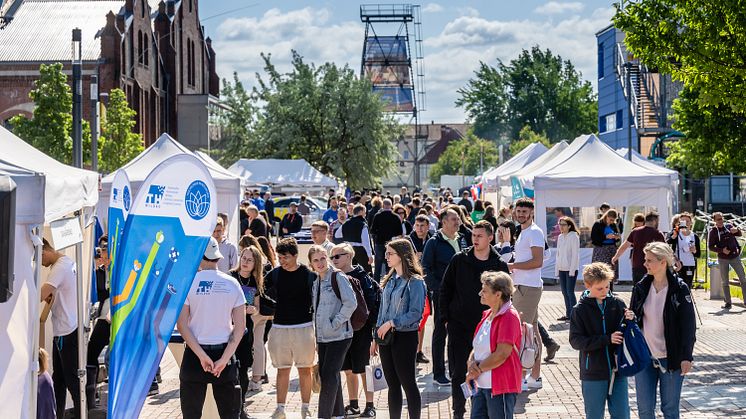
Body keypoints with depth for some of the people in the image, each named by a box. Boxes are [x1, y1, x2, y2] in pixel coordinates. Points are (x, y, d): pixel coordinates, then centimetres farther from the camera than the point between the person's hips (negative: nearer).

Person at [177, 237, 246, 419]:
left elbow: (181, 324, -10)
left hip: (194, 354, -2)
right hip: (224, 352, 2)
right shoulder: (231, 283, 1)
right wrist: (224, 359, -7)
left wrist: (202, 356, -11)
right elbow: (240, 326, -4)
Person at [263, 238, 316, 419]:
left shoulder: (309, 275, -4)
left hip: (303, 327, -2)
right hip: (279, 328, 2)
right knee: (282, 369, 6)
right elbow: (263, 291, 19)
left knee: (304, 369, 4)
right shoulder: (274, 274, 2)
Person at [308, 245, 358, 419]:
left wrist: (335, 323, -16)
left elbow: (351, 303, -18)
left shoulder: (338, 277, -10)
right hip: (322, 337, 8)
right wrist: (317, 330, 13)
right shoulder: (316, 283, 14)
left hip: (338, 336, -8)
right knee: (325, 375, 12)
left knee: (329, 375, -10)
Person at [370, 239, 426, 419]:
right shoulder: (389, 280, 12)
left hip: (405, 337, -7)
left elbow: (415, 313, -17)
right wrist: (376, 338, 15)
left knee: (408, 383, -1)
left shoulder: (415, 282, -11)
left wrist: (391, 323, -19)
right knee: (392, 384, 12)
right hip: (386, 337, 7)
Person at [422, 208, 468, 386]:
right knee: (440, 333, 2)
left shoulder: (461, 241, 11)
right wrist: (438, 288, -16)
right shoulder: (434, 243, -7)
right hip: (442, 296, -5)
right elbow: (426, 269, -9)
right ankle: (438, 374, 9)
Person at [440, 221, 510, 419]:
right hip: (459, 326, 0)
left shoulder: (499, 265, 0)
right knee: (458, 373, 2)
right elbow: (446, 289, 5)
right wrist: (446, 318, 0)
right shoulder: (459, 260, 0)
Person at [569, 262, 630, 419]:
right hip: (593, 373, -2)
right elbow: (576, 340, -12)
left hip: (617, 369, 2)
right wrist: (607, 339, -20)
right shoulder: (581, 310, -6)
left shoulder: (617, 303, 1)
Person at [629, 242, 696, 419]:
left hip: (670, 357, -3)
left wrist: (686, 356, -11)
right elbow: (632, 318, 11)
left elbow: (688, 325, -7)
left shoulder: (680, 289, -8)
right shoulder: (641, 288, 3)